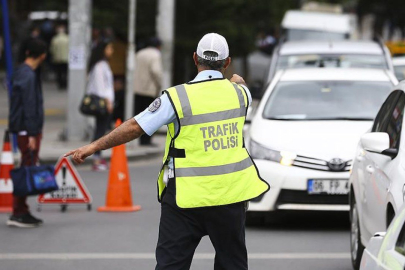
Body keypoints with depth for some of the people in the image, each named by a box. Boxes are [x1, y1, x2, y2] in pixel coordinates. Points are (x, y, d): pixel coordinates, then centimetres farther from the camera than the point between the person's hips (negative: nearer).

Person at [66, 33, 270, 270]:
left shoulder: (177, 97, -11)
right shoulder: (238, 92, 1)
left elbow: (135, 127, -11)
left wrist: (93, 147, -2)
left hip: (187, 196, -3)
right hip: (230, 195, 3)